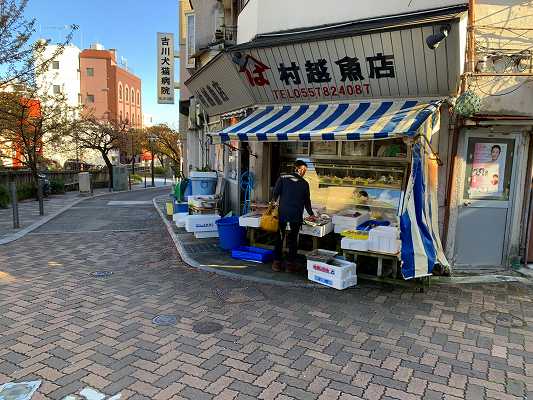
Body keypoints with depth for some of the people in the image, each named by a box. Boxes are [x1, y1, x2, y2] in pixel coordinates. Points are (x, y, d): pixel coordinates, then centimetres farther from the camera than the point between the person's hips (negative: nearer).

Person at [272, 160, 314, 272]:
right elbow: (307, 201, 10)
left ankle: (277, 263, 11)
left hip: (282, 213, 0)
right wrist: (311, 214, 23)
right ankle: (290, 264, 13)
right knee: (293, 239, 10)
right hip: (296, 216, 0)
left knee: (279, 238, 9)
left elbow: (275, 194, -3)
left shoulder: (283, 178, 1)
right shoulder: (305, 184, 4)